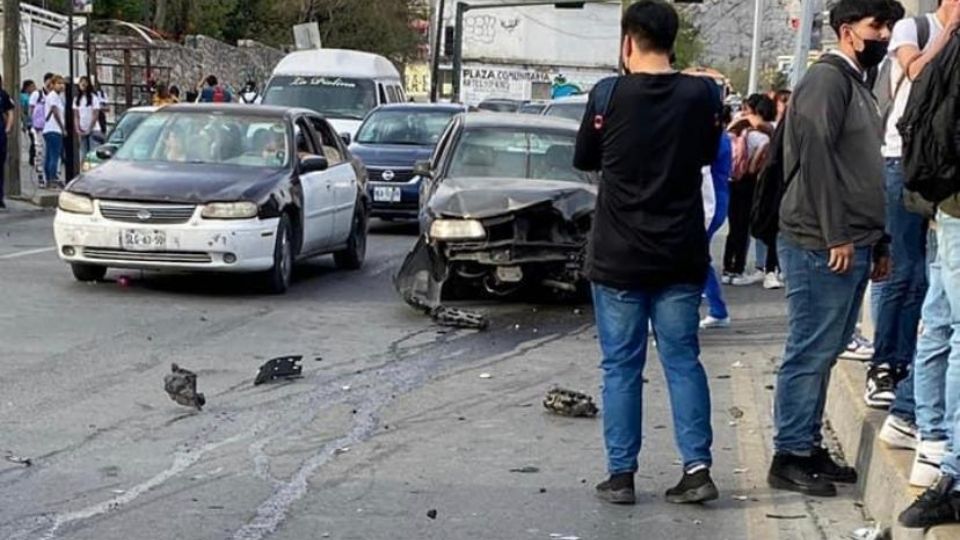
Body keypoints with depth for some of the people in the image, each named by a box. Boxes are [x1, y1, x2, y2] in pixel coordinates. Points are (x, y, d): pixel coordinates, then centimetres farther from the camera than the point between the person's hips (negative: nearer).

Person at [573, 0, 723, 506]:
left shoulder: (608, 94, -11)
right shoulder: (701, 93, -4)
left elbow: (584, 160, 4)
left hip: (618, 255, -2)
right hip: (681, 255, 2)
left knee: (621, 366, 5)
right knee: (683, 359, 9)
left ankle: (621, 475, 7)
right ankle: (697, 468, 4)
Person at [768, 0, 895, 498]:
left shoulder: (857, 85, 21)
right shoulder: (826, 78, -9)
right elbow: (816, 157, -17)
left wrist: (878, 242, 19)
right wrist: (836, 237, -19)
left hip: (851, 244, 9)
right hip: (822, 246, -9)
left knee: (824, 353, 12)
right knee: (810, 354, -5)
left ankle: (809, 447, 19)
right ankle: (791, 457, 1)